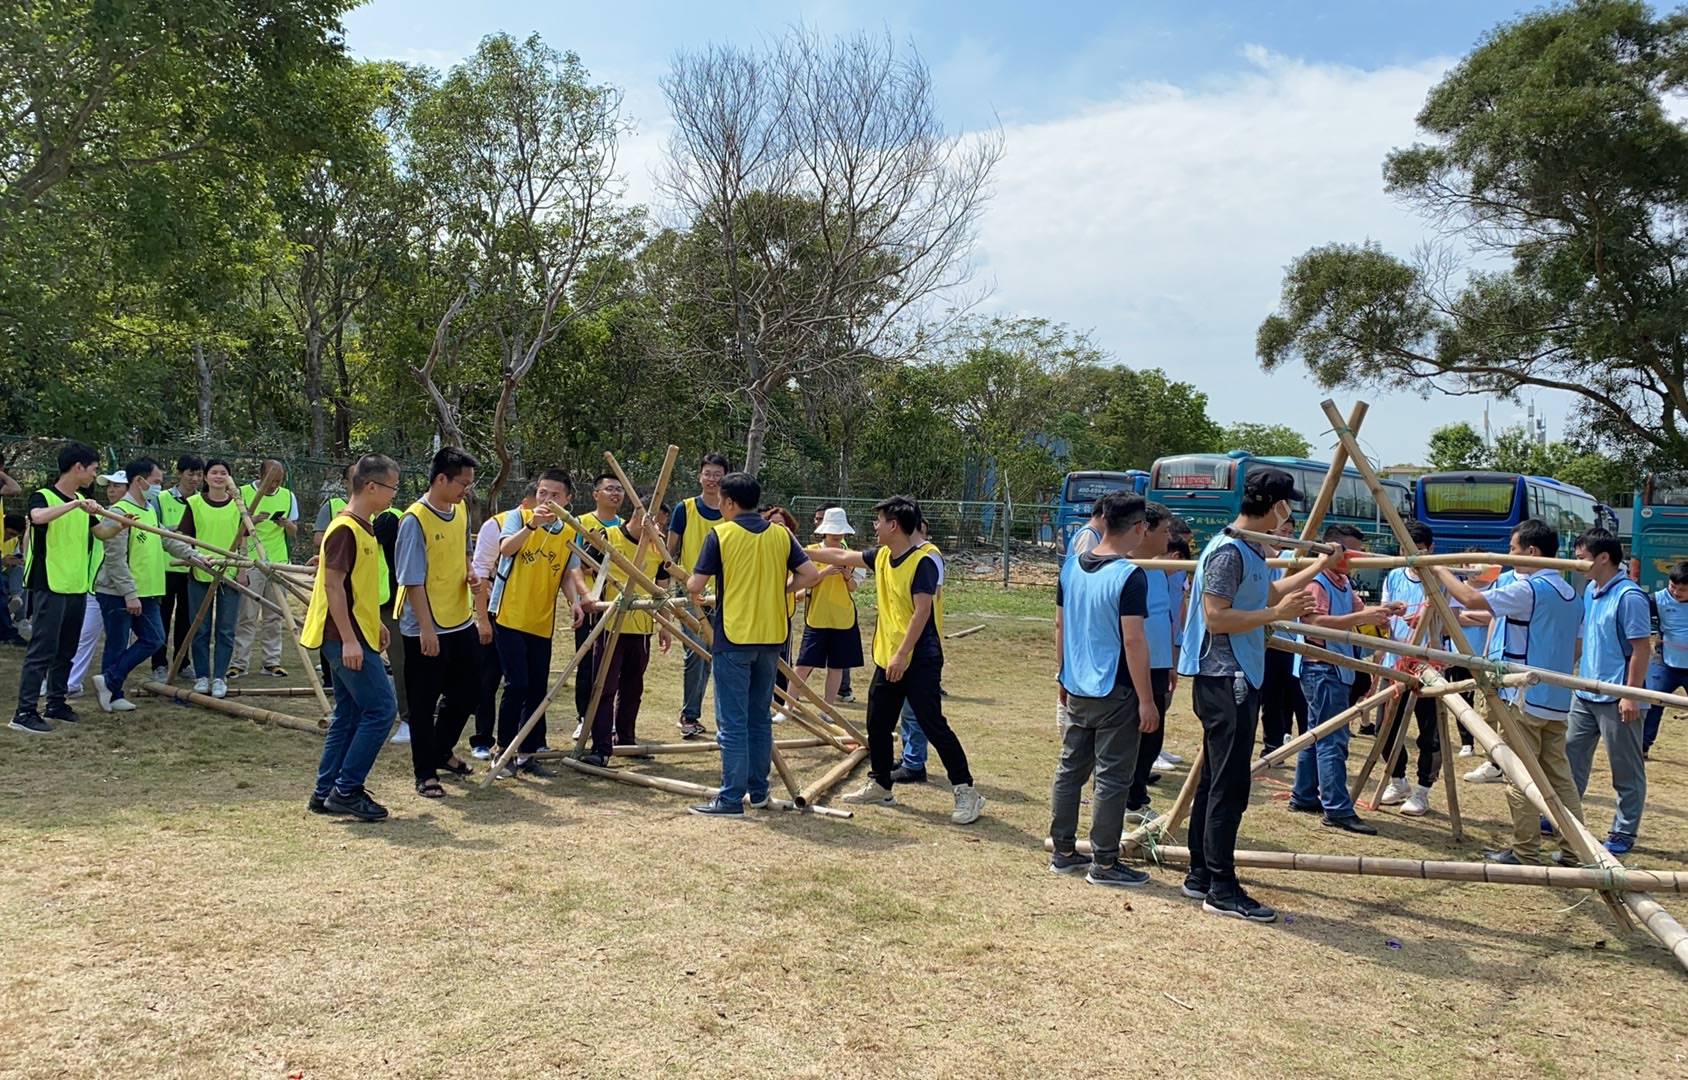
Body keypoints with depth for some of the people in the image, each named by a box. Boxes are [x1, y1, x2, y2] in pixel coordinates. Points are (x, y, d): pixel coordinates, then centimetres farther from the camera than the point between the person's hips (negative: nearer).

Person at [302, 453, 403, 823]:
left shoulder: (364, 526, 14)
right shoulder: (345, 529, -16)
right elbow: (333, 585, -20)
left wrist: (376, 623, 24)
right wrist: (349, 639, -23)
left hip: (354, 636, 10)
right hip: (347, 639, -10)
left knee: (349, 714, 13)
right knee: (381, 708, -9)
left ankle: (326, 793, 20)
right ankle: (346, 790, -3)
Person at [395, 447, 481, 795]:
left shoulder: (461, 511, 6)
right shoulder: (415, 520, -18)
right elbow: (413, 580, -18)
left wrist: (470, 575, 0)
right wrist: (426, 628, -21)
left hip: (462, 622, 8)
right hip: (426, 630, -8)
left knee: (464, 694, 18)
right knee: (424, 704, 4)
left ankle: (443, 750, 39)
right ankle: (425, 772, 16)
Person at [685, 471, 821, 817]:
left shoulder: (720, 535, -7)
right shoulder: (781, 534, 5)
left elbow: (695, 585, -10)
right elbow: (810, 575, -2)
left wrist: (695, 595, 14)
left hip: (734, 637, -5)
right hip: (772, 636, 5)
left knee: (732, 722, -1)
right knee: (760, 718, 16)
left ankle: (732, 798, 1)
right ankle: (758, 791, 22)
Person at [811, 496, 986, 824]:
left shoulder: (924, 559, -16)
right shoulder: (882, 557, 9)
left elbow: (922, 611, -20)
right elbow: (841, 557, 22)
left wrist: (902, 654, -22)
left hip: (920, 659, -8)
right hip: (887, 658, 9)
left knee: (933, 726, -8)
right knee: (877, 724, 14)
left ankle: (967, 792, -1)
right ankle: (880, 785, 29)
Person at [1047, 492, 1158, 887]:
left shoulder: (1071, 566, 4)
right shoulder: (1130, 575, -18)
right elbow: (1133, 641, -21)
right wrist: (1147, 700, -15)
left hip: (1076, 688, 7)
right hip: (1116, 693, -7)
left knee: (1070, 769, 15)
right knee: (1113, 778, 2)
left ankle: (1063, 851, 23)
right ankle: (1104, 863, 9)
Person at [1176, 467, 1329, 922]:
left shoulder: (1250, 550, 15)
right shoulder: (1228, 551, -17)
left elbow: (1268, 592, 32)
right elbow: (1216, 618, -22)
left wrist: (1319, 567, 38)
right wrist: (1277, 613, -19)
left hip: (1237, 679, 11)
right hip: (1224, 680, -11)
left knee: (1216, 782, 14)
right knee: (1229, 787, -7)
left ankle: (1201, 876, 22)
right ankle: (1221, 890, -1)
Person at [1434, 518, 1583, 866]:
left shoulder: (1528, 589, -15)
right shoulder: (1570, 594, 13)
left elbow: (1472, 599, -21)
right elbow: (1574, 651, 19)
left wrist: (1441, 570, -8)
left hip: (1525, 697, -9)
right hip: (1557, 700, 9)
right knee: (1560, 775, 12)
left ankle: (1525, 852, 4)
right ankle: (1574, 849, 15)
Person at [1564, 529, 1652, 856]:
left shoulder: (1629, 596, -17)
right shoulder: (1590, 591, 8)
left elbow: (1642, 649, -18)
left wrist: (1631, 695, -19)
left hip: (1615, 698, -9)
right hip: (1585, 693, 9)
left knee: (1626, 770, 5)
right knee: (1571, 759, 15)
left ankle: (1624, 833, 14)